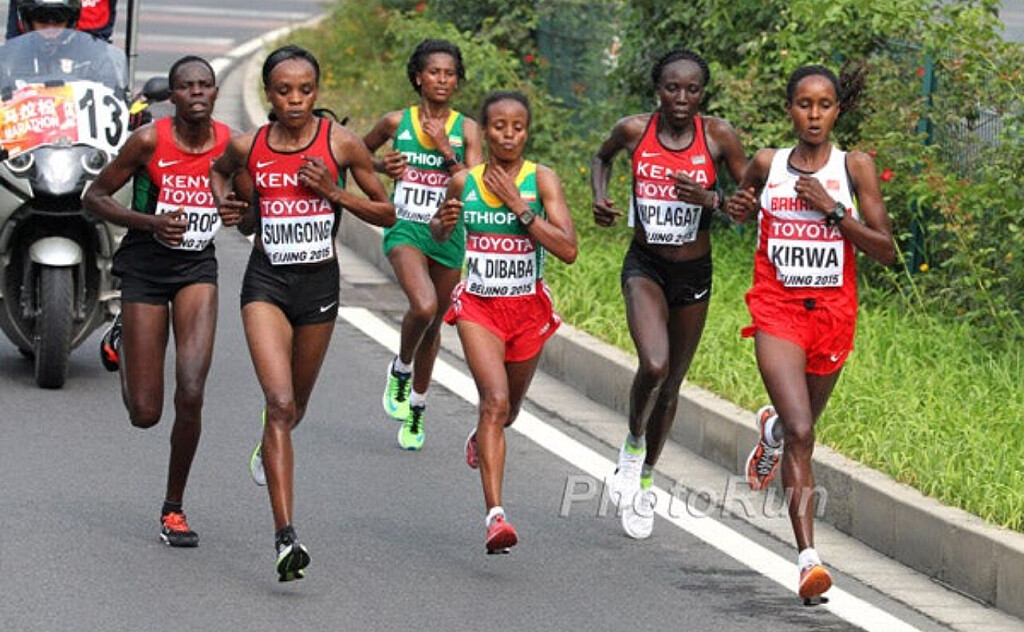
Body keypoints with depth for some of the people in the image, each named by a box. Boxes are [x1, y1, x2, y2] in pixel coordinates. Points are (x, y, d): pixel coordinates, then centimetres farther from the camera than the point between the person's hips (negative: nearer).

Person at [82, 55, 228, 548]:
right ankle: (121, 339, 37)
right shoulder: (150, 140, -14)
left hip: (197, 268, 1)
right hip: (145, 266, -1)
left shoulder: (231, 146, -6)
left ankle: (174, 508, 4)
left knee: (191, 394, -17)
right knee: (145, 413, 1)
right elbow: (94, 197, -6)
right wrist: (150, 222, -21)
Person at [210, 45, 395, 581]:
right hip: (266, 280, -1)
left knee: (295, 406, 19)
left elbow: (386, 214, 2)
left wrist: (335, 193, -13)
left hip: (320, 281, 1)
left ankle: (268, 449, 59)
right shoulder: (248, 147, -3)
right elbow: (220, 170, 20)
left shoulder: (341, 143, -6)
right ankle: (286, 537, -24)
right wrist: (227, 208, -2)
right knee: (279, 401, -18)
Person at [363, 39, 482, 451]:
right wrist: (381, 166, -1)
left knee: (433, 324, 13)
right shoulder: (397, 122, 1)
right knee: (423, 306, -27)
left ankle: (416, 406, 34)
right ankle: (400, 369, 3)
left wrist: (446, 151, -17)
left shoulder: (466, 129, -1)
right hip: (405, 230, -2)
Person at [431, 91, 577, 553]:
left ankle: (480, 439, 60)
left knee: (507, 409, 20)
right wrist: (444, 224, -6)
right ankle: (495, 516, -28)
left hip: (528, 309, 1)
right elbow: (439, 234, 18)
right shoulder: (463, 182, -2)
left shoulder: (542, 180, -9)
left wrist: (519, 206, -22)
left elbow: (568, 249, -19)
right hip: (478, 306, -1)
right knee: (495, 399, -22)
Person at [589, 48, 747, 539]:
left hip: (693, 273, 1)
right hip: (644, 265, -1)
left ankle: (645, 477, 35)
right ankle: (632, 445, 4)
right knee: (654, 365, -25)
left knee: (671, 383, 13)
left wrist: (710, 200, -23)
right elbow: (602, 157, 15)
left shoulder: (717, 135, -10)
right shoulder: (634, 131, -8)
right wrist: (600, 198, -3)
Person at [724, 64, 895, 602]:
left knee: (801, 430, 20)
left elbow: (885, 250, -5)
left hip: (833, 312, 2)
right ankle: (808, 558, -21)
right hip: (777, 311, -1)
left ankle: (772, 428, 59)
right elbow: (740, 205, 25)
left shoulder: (854, 167, -1)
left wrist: (833, 209, -14)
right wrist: (736, 208, 1)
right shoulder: (767, 164, 3)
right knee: (801, 434, -18)